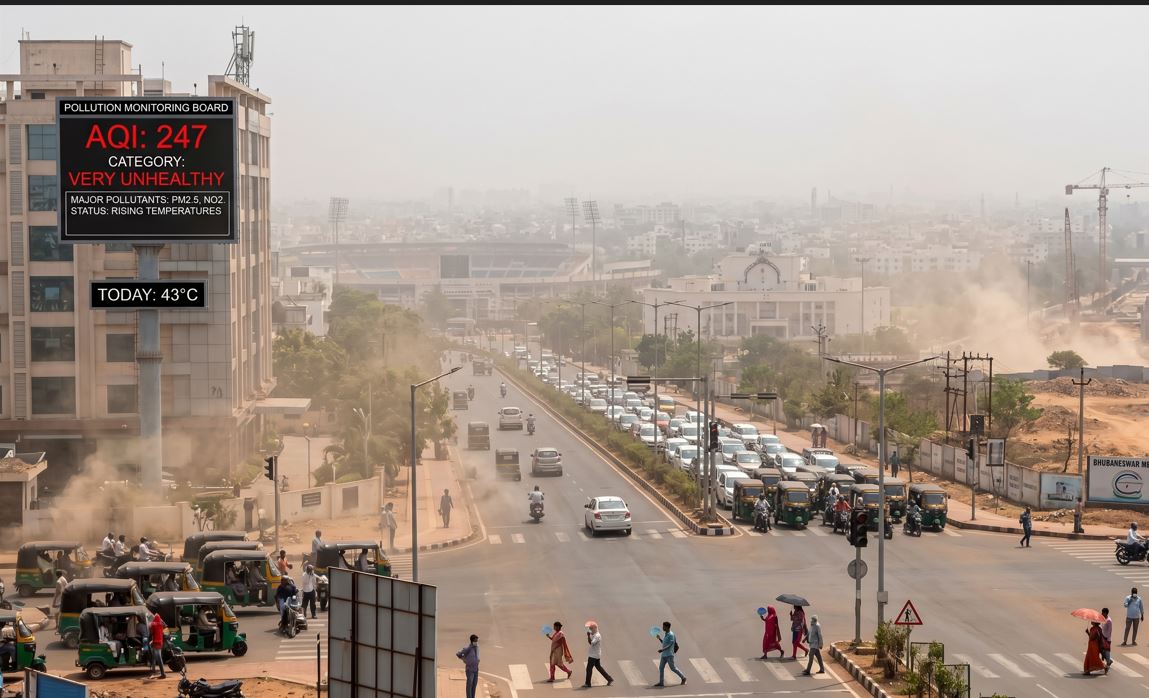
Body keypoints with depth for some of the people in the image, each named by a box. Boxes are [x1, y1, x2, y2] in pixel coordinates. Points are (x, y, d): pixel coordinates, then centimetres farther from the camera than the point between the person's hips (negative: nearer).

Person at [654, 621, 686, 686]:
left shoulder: (671, 635, -15)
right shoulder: (665, 634, 14)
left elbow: (670, 645, -21)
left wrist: (662, 649, -28)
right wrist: (659, 639, 11)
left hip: (669, 655, -9)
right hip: (664, 654, 9)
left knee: (673, 668, -2)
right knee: (661, 668, 4)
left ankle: (683, 677, 12)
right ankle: (661, 682, 6)